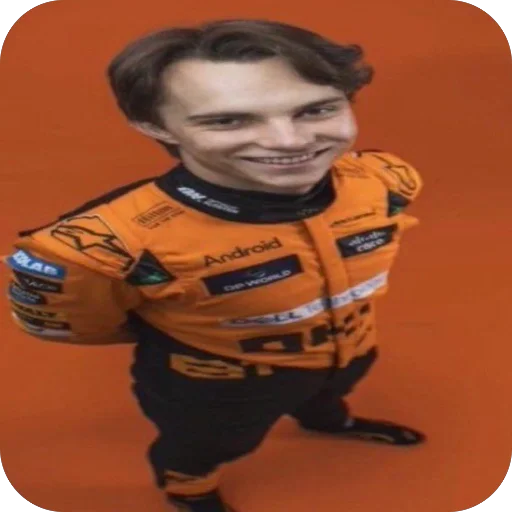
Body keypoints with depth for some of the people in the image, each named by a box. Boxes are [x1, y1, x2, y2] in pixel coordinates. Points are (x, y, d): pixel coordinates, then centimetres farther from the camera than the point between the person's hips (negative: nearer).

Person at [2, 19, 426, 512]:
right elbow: (53, 321, -20)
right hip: (213, 384, -4)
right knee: (203, 447, 28)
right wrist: (172, 334, -6)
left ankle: (329, 421, 74)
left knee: (325, 396, 37)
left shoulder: (387, 180, -29)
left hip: (350, 351, 5)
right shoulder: (103, 243, -43)